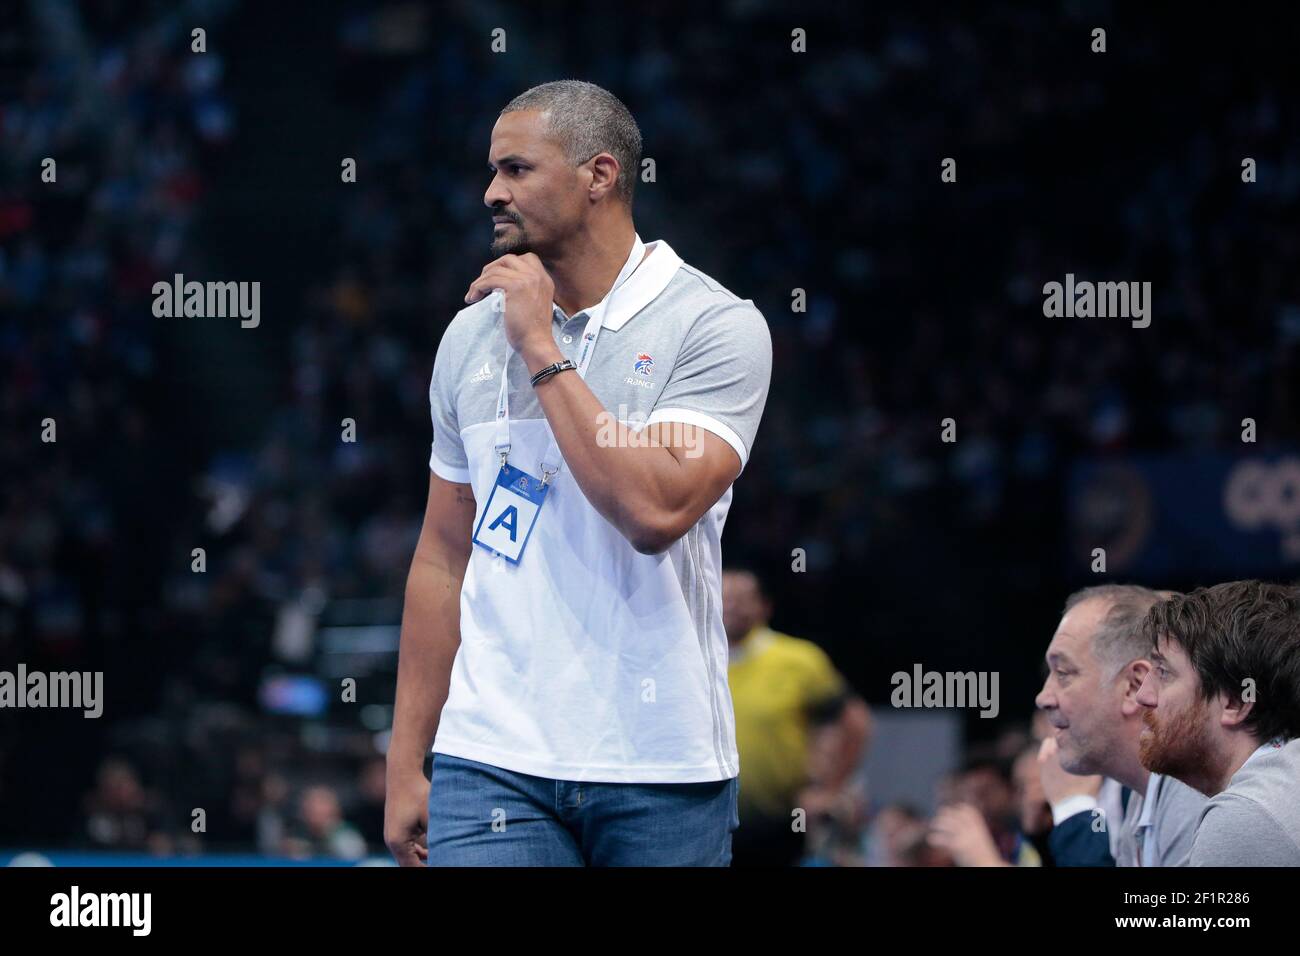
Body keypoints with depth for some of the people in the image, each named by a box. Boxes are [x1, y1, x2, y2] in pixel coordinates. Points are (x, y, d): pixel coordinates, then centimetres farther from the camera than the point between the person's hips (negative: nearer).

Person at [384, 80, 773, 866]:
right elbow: (443, 559, 14)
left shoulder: (718, 326, -5)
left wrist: (542, 352, -12)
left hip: (663, 771, -3)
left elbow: (655, 511, -19)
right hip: (493, 765, 3)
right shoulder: (472, 334, 9)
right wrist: (405, 765, 10)